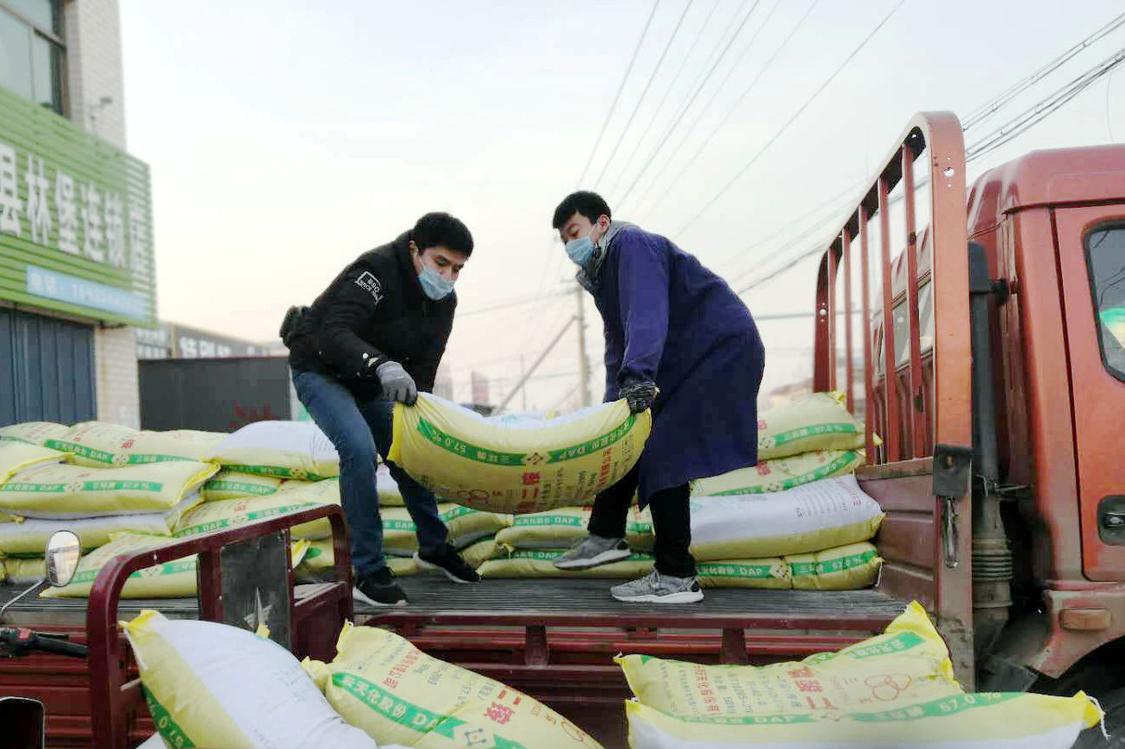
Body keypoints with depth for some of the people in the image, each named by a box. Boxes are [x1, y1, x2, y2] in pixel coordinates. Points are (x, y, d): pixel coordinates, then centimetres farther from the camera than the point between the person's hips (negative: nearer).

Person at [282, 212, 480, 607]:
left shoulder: (444, 301, -7)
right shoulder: (377, 269, -31)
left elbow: (423, 367, -3)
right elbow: (333, 334, -41)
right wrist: (380, 364, -57)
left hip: (370, 382, 8)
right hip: (320, 370, -7)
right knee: (359, 448, -26)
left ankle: (433, 547, 31)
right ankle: (368, 571, -15)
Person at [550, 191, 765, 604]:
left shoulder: (632, 245, -15)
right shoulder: (603, 274, 16)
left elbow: (647, 313, -34)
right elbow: (618, 347, 17)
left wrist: (637, 375, -47)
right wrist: (613, 407, 7)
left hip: (722, 349, -11)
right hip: (679, 361, 11)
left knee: (662, 454, -16)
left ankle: (676, 578, -10)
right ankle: (607, 535, 26)